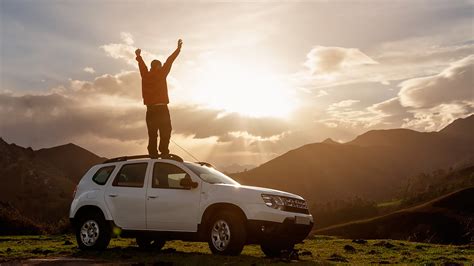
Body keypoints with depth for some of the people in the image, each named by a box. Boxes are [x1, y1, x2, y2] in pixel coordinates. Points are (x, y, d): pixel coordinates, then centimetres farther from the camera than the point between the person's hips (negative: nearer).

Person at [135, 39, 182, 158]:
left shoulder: (145, 75, 9)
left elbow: (142, 64, 25)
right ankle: (164, 152, -18)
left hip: (150, 109, 5)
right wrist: (178, 48, 9)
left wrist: (138, 55, 43)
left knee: (152, 133, 6)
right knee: (165, 131, -6)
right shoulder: (161, 74, -1)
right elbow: (169, 61, 2)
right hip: (161, 108, -5)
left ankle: (153, 153, -1)